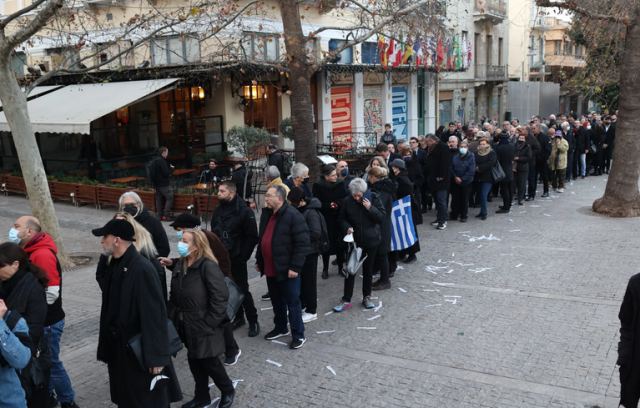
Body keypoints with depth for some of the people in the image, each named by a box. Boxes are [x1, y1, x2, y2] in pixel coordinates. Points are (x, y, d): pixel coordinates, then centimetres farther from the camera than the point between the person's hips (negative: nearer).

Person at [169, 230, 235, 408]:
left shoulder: (208, 266, -19)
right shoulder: (179, 265, 5)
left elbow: (220, 297, -21)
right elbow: (174, 296, 12)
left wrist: (209, 323, -19)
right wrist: (173, 318, 5)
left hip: (204, 326, -7)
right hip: (187, 326, 7)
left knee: (209, 361, 5)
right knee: (194, 360, 17)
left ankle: (228, 391, 29)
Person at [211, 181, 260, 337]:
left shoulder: (244, 211, -13)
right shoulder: (218, 210, 7)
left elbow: (252, 237, -12)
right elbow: (214, 233, 16)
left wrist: (243, 256, -13)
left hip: (237, 259, -6)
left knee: (242, 290, -1)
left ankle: (253, 321, 11)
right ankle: (239, 317, 28)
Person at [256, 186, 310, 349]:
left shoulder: (293, 215, -18)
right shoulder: (266, 214, 8)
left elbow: (302, 244, -19)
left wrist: (295, 267, -20)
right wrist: (259, 260, 18)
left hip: (286, 270, -8)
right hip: (270, 269, 8)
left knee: (292, 303, 3)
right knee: (276, 301, 21)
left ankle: (298, 335, 15)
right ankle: (280, 328, 38)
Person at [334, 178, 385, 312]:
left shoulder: (373, 198, -9)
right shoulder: (347, 201, -7)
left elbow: (382, 217, -9)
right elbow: (342, 219, 4)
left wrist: (370, 208, -23)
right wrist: (347, 227, -16)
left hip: (371, 241, 0)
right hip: (354, 240, 0)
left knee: (368, 270, 13)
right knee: (350, 270, 1)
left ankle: (367, 297, 28)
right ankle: (346, 300, 10)